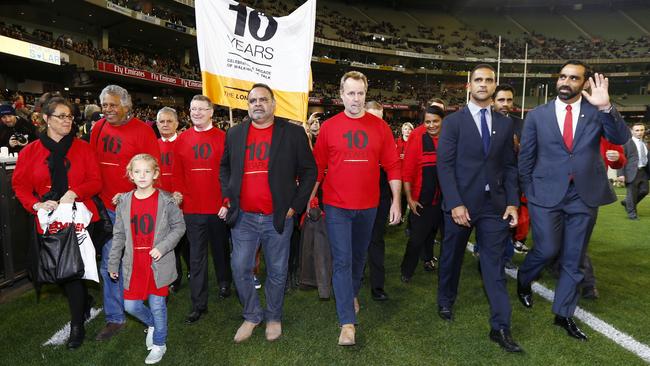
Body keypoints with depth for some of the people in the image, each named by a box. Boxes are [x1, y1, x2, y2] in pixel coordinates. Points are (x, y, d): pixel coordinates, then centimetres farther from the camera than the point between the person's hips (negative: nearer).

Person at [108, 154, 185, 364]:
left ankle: (159, 344, 28)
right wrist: (113, 263, 11)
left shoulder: (166, 201, -8)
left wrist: (163, 247, -15)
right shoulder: (124, 202, 2)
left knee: (157, 306, 6)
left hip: (158, 264, -3)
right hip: (134, 265, 4)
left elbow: (179, 227, -2)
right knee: (131, 306, 8)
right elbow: (119, 235, 8)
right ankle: (152, 324, 40)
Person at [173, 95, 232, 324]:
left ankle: (224, 283, 42)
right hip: (192, 208, 2)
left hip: (219, 207, -1)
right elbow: (178, 172, 7)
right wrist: (178, 192, -8)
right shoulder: (182, 140, 6)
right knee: (196, 256, 6)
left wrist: (228, 200, -11)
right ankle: (199, 303, 15)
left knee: (221, 249, 17)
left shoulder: (223, 138, -3)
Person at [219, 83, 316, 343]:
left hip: (278, 218, -2)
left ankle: (274, 317, 32)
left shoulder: (293, 133, -3)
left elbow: (309, 171, 0)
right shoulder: (235, 133, 7)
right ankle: (252, 315, 30)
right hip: (243, 217, 3)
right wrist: (227, 200, 6)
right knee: (240, 269, 8)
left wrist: (296, 205, -6)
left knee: (277, 272, 10)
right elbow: (225, 168, 18)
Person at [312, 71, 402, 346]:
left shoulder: (379, 127, 0)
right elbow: (318, 167, 2)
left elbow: (392, 166, 1)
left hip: (368, 206, 2)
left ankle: (352, 294, 44)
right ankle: (348, 322, 6)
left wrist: (396, 201, -3)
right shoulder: (328, 127, -2)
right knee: (342, 261, -1)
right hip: (337, 206, -2)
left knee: (359, 256, 18)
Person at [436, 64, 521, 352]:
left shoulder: (505, 124, 8)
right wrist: (455, 203, -16)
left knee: (494, 264, 3)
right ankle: (445, 302, 38)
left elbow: (510, 166, 8)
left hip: (495, 204, 2)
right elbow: (444, 165, -8)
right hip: (461, 202, -2)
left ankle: (500, 328, 10)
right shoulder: (453, 121, -2)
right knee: (452, 257, 15)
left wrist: (513, 202, -2)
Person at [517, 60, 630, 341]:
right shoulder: (538, 115, 2)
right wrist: (527, 193, 2)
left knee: (573, 259, 10)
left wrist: (606, 107, -25)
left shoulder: (596, 112, 4)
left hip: (584, 195, 2)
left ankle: (564, 314, 26)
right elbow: (525, 157, 4)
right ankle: (523, 280, 29)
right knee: (547, 250, -3)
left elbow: (621, 138, -11)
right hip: (546, 193, -2)